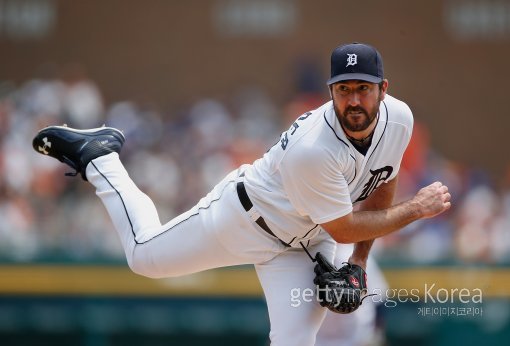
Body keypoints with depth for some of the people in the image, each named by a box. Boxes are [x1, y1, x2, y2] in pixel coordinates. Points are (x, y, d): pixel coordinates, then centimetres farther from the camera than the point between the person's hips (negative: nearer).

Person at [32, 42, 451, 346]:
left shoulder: (399, 118, -20)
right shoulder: (311, 148, -40)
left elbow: (382, 183, 2)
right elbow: (342, 229, -28)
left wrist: (360, 260, 1)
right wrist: (415, 209, -27)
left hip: (305, 242, 5)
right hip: (248, 214, -5)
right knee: (145, 255, 14)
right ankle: (99, 155, 33)